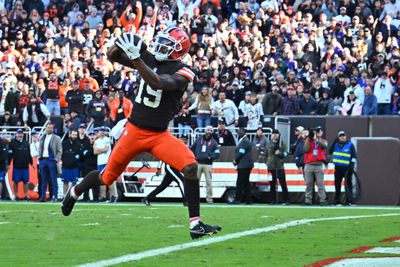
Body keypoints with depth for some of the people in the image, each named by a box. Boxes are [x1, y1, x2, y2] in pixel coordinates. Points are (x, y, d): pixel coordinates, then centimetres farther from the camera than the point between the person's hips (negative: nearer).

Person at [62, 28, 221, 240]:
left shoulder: (181, 74, -13)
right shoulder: (150, 59, -1)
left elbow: (157, 83, -32)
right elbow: (113, 56, 3)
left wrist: (135, 58, -38)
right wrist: (120, 44, -19)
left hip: (159, 135, -2)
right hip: (135, 131, 2)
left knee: (190, 167, -23)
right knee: (107, 177, 13)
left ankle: (196, 225, -18)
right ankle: (75, 192, 44)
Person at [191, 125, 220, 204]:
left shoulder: (213, 142, 6)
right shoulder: (199, 140, 10)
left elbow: (217, 154, 2)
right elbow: (192, 149, 16)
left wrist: (211, 157, -13)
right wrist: (194, 156, 3)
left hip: (208, 164, -2)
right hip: (198, 163, 2)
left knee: (209, 182, -3)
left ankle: (209, 198, 1)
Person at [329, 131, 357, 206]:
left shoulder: (350, 145, 0)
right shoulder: (336, 145, 11)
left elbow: (354, 155, -3)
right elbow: (330, 152, 1)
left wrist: (352, 164, -16)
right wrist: (334, 142, -4)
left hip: (347, 168, -4)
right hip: (338, 168, 4)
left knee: (348, 184, -5)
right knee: (337, 185, 7)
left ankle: (349, 201, -4)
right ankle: (337, 201, 13)